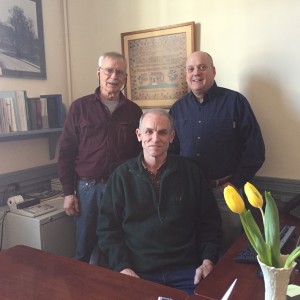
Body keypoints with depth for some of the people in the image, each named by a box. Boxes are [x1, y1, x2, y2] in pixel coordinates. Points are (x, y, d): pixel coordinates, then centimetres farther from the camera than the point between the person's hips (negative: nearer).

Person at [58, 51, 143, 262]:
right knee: (84, 250, 11)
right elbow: (66, 151, 1)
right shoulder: (80, 107, 1)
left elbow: (140, 152, 8)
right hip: (88, 187, -1)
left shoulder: (134, 111, 5)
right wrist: (68, 192, -3)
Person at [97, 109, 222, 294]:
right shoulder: (122, 175, 3)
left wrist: (208, 261, -3)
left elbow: (210, 222, 8)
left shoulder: (191, 172, 4)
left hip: (186, 270, 1)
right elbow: (107, 228, 3)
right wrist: (122, 267, -9)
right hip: (138, 272, 0)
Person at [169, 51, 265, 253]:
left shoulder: (235, 101, -4)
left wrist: (236, 183, -9)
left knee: (227, 248, 12)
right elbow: (171, 150, 13)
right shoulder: (178, 108, 7)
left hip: (224, 192, -3)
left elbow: (254, 148, -6)